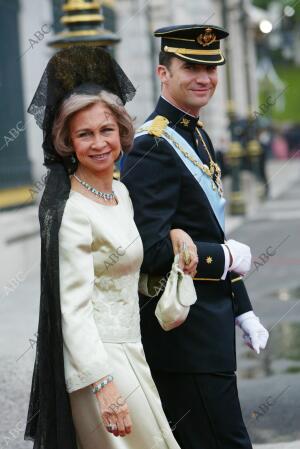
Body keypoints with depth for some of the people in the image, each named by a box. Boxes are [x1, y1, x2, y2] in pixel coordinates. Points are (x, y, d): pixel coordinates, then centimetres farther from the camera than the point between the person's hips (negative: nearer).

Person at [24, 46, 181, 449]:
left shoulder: (120, 192, 8)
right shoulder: (72, 212, -18)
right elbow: (74, 308, -22)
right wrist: (104, 384, -28)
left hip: (127, 349, 9)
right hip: (98, 357, -9)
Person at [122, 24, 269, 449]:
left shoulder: (197, 136, 15)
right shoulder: (153, 149, -17)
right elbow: (150, 251, -24)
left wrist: (241, 310, 20)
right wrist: (229, 257, -14)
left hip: (207, 316, 10)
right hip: (184, 332, -10)